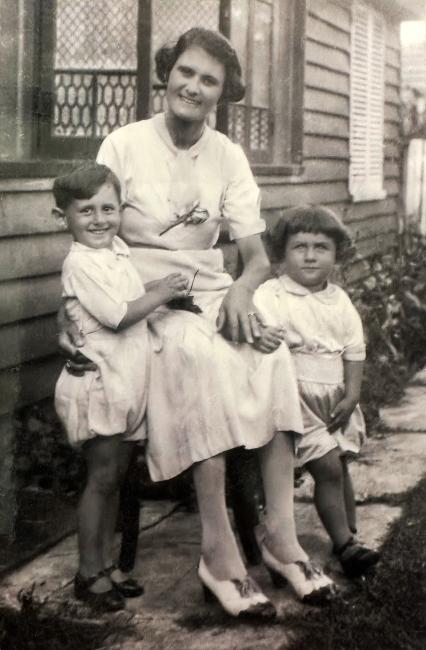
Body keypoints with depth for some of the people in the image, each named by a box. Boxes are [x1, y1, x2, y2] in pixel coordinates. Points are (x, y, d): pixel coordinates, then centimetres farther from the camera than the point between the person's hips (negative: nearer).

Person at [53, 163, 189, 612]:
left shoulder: (118, 250, 10)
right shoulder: (80, 263, -15)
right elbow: (118, 315, -19)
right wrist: (161, 292, -8)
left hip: (127, 384, 8)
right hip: (97, 384, -8)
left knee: (114, 477, 13)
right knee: (102, 478, -3)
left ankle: (106, 564, 23)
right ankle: (89, 574, 7)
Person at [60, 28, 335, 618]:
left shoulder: (228, 157, 6)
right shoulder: (124, 145, -3)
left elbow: (257, 255, 4)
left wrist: (240, 291, -18)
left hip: (212, 292, 4)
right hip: (145, 299, -3)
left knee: (271, 348, -28)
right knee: (202, 355, -35)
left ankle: (281, 533, -24)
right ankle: (220, 553, -31)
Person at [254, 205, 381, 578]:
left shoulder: (340, 300, 7)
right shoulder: (271, 295, -9)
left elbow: (354, 350, 9)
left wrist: (351, 395, -1)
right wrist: (259, 336, -48)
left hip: (336, 397, 6)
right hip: (298, 396, -5)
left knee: (341, 465, 13)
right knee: (327, 466, -11)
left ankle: (351, 538, 25)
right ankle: (344, 545, -3)